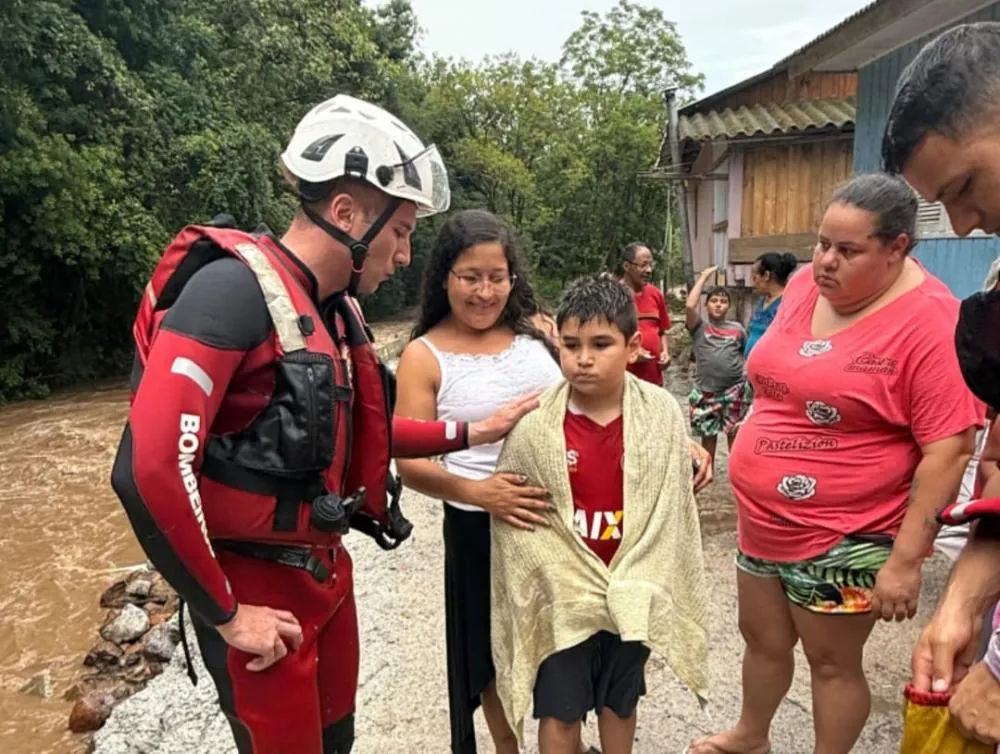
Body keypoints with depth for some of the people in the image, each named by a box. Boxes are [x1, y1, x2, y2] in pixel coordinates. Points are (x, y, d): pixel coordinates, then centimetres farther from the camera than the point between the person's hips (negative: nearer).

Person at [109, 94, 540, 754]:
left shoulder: (339, 309, 6)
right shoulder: (237, 286, -23)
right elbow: (148, 471, -29)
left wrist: (470, 434, 10)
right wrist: (226, 615, -19)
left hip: (326, 571, 9)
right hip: (257, 592, -8)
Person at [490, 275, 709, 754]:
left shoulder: (661, 414, -11)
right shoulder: (535, 423, -16)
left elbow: (669, 512, -4)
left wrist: (631, 587, -6)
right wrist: (576, 586, -9)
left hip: (633, 595, 2)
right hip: (562, 596, -1)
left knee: (620, 701, 23)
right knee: (560, 711, 13)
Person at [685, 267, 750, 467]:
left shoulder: (737, 328, 9)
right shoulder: (699, 327, 2)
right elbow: (690, 305, -15)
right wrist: (704, 276, -6)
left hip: (735, 389, 1)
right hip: (706, 391, -1)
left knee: (735, 432, 6)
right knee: (708, 434, 10)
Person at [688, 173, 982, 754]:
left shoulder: (930, 321, -20)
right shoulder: (806, 286, 1)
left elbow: (949, 448, -21)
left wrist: (906, 558, -21)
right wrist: (749, 465, 16)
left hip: (845, 538, -7)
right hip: (763, 522, 7)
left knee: (832, 663, 13)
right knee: (763, 640, 24)